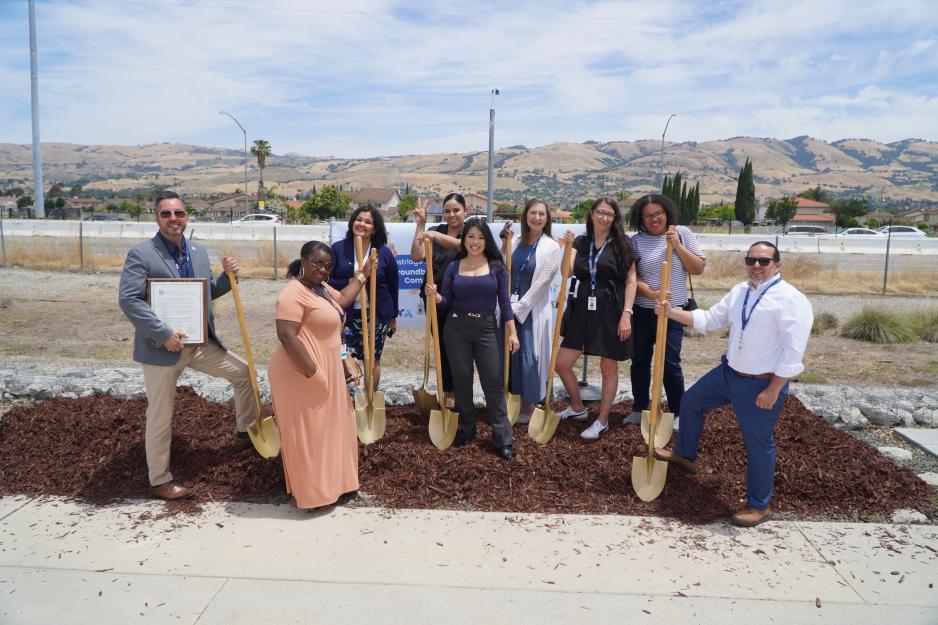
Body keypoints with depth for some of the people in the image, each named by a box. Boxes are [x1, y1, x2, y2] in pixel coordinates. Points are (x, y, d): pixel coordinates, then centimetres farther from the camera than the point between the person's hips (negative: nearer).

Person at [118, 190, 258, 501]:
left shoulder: (199, 252, 8)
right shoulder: (141, 254, -12)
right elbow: (128, 299, -19)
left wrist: (227, 275, -2)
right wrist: (164, 334, -24)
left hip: (200, 343, 6)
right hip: (161, 348, -6)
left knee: (245, 372, 11)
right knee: (161, 417, 5)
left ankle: (245, 433, 30)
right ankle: (159, 481, 22)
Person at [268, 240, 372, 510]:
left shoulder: (321, 288, 11)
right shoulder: (294, 293, -20)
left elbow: (342, 300, 30)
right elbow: (287, 336, -27)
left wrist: (363, 274, 29)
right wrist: (312, 373, -28)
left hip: (325, 371, 10)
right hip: (302, 374, -10)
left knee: (327, 428, 18)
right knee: (306, 433, 0)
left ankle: (328, 484, 32)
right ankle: (308, 494, 12)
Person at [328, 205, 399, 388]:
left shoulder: (384, 252, -1)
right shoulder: (338, 248, -2)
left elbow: (393, 287, 6)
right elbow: (328, 281, -2)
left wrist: (393, 317, 9)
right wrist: (351, 282, -19)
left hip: (377, 315, 1)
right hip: (346, 314, -1)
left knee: (373, 360, 10)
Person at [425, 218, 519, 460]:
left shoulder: (497, 267, 1)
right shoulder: (453, 267, 4)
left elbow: (504, 301, 0)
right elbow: (445, 303, 5)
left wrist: (512, 332, -6)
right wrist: (435, 295, -17)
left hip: (487, 329, -1)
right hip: (457, 329, 1)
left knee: (494, 383, -2)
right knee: (462, 382, 9)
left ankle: (502, 439, 3)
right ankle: (466, 430, 25)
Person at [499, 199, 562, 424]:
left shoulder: (551, 247, -5)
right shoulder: (515, 242, 8)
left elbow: (541, 283, -10)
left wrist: (519, 308, -11)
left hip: (533, 310, -4)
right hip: (511, 307, 4)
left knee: (529, 356, 0)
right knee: (508, 354, 8)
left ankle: (529, 407, 16)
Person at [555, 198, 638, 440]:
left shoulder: (622, 244, -2)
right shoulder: (581, 242, 8)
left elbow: (631, 280, -4)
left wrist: (626, 314, -12)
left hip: (611, 311, -4)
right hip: (583, 309, 4)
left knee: (609, 368, 6)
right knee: (561, 363, 6)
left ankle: (602, 421, 22)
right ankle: (577, 408, 30)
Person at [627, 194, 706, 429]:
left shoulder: (682, 233, 1)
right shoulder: (636, 240, 0)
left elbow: (698, 269, -2)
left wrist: (677, 246, -12)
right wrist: (650, 292, -20)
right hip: (642, 310, 2)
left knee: (670, 364, -1)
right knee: (640, 360, 11)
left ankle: (678, 413, 17)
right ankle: (639, 409, 28)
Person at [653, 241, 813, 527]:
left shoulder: (791, 300, -18)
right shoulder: (739, 291, 6)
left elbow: (793, 352, -20)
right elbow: (709, 319, 12)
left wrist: (772, 391, -21)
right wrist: (671, 312, 2)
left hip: (762, 384, -8)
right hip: (728, 372, 8)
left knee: (758, 443, 4)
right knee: (691, 401, 21)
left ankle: (759, 506, 24)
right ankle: (685, 456, 45)